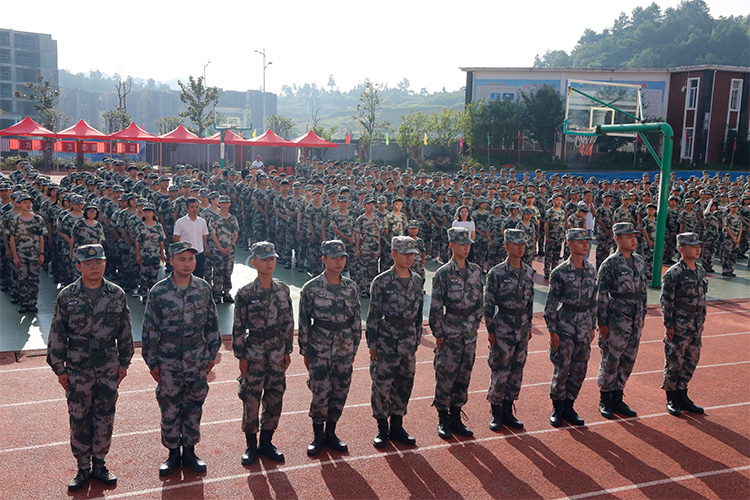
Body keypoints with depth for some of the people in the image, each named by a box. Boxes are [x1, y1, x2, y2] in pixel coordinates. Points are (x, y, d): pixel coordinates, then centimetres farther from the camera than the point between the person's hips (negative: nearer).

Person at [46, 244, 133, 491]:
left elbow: (125, 332, 6)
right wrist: (59, 368, -1)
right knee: (79, 419, 7)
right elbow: (57, 335, 0)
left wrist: (124, 363, 6)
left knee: (105, 417, 9)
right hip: (77, 368, -1)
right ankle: (83, 468, 22)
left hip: (109, 368, 1)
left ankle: (99, 465, 25)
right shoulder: (66, 297, -4)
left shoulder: (117, 294, 0)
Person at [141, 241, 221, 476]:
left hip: (197, 360, 2)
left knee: (194, 407, 11)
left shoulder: (204, 289, -1)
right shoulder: (158, 292, -8)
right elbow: (150, 329, -3)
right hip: (169, 361, -2)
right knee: (169, 409, 7)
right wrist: (152, 362, -2)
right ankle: (173, 453, 25)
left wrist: (212, 355, 7)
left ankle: (189, 452, 27)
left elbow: (212, 324, 7)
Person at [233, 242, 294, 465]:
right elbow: (238, 328, -5)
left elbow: (288, 322, 9)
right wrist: (241, 356, -5)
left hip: (277, 354, 4)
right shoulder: (246, 293, -9)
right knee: (251, 400, 2)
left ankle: (266, 442, 25)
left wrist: (288, 351, 8)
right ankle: (251, 445, 19)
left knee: (275, 398, 10)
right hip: (254, 354, -4)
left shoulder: (283, 290, 2)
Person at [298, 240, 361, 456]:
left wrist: (354, 348, 9)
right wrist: (305, 352, 0)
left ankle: (331, 433, 26)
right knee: (320, 393, -4)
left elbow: (357, 319, 10)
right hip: (319, 349, -3)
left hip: (344, 349, 4)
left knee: (340, 392, 8)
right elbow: (303, 322, -1)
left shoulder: (351, 287, 4)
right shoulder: (311, 288, -6)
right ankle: (318, 435, 17)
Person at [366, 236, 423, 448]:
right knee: (381, 385, 0)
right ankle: (382, 429, 16)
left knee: (404, 384, 11)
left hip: (409, 343, 5)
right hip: (386, 341, -5)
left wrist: (417, 340, 13)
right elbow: (373, 315, -5)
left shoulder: (417, 280, 7)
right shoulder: (381, 282, -7)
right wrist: (372, 343, -6)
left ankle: (397, 426, 25)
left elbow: (419, 313, 14)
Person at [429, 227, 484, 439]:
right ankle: (443, 419, 16)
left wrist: (476, 323, 10)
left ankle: (456, 417, 24)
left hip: (470, 334, 5)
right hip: (450, 334, -5)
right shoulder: (443, 274, -9)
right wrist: (438, 334, -8)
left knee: (464, 376, 11)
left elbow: (479, 301, 14)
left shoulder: (475, 271, 6)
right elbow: (435, 307, -8)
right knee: (445, 377, 1)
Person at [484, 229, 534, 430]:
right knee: (500, 372, -2)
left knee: (517, 372, 10)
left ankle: (508, 411, 22)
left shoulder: (528, 271, 7)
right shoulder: (497, 272, -9)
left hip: (522, 328, 5)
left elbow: (530, 300, 15)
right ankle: (496, 412, 13)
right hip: (503, 328, -5)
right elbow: (488, 303, -8)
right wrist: (490, 330, -9)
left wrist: (529, 326, 15)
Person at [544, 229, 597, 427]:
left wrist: (593, 326, 13)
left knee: (579, 369, 8)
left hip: (584, 324, 5)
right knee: (562, 368, 0)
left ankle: (568, 407, 22)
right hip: (565, 323, -5)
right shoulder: (560, 272, -11)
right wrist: (552, 330, -10)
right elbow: (551, 302, -9)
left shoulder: (591, 270, 6)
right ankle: (557, 409, 17)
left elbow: (593, 299, 14)